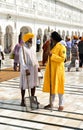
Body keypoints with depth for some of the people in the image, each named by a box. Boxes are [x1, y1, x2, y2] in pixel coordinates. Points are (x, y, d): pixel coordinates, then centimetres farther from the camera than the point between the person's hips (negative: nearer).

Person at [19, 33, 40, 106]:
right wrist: (26, 69, -28)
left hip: (34, 68, 7)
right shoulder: (22, 48, -12)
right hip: (26, 69, -6)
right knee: (24, 84, 1)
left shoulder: (33, 48, 11)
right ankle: (23, 100, 11)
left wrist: (37, 66, 14)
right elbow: (21, 60, -19)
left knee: (34, 84, 11)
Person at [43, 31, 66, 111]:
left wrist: (52, 55, -23)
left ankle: (61, 104, 12)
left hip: (58, 69, -7)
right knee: (51, 86, 12)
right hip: (50, 69, 7)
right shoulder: (51, 46, 12)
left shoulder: (61, 47, -12)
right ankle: (51, 103, 23)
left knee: (58, 86, 1)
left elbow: (62, 58, -19)